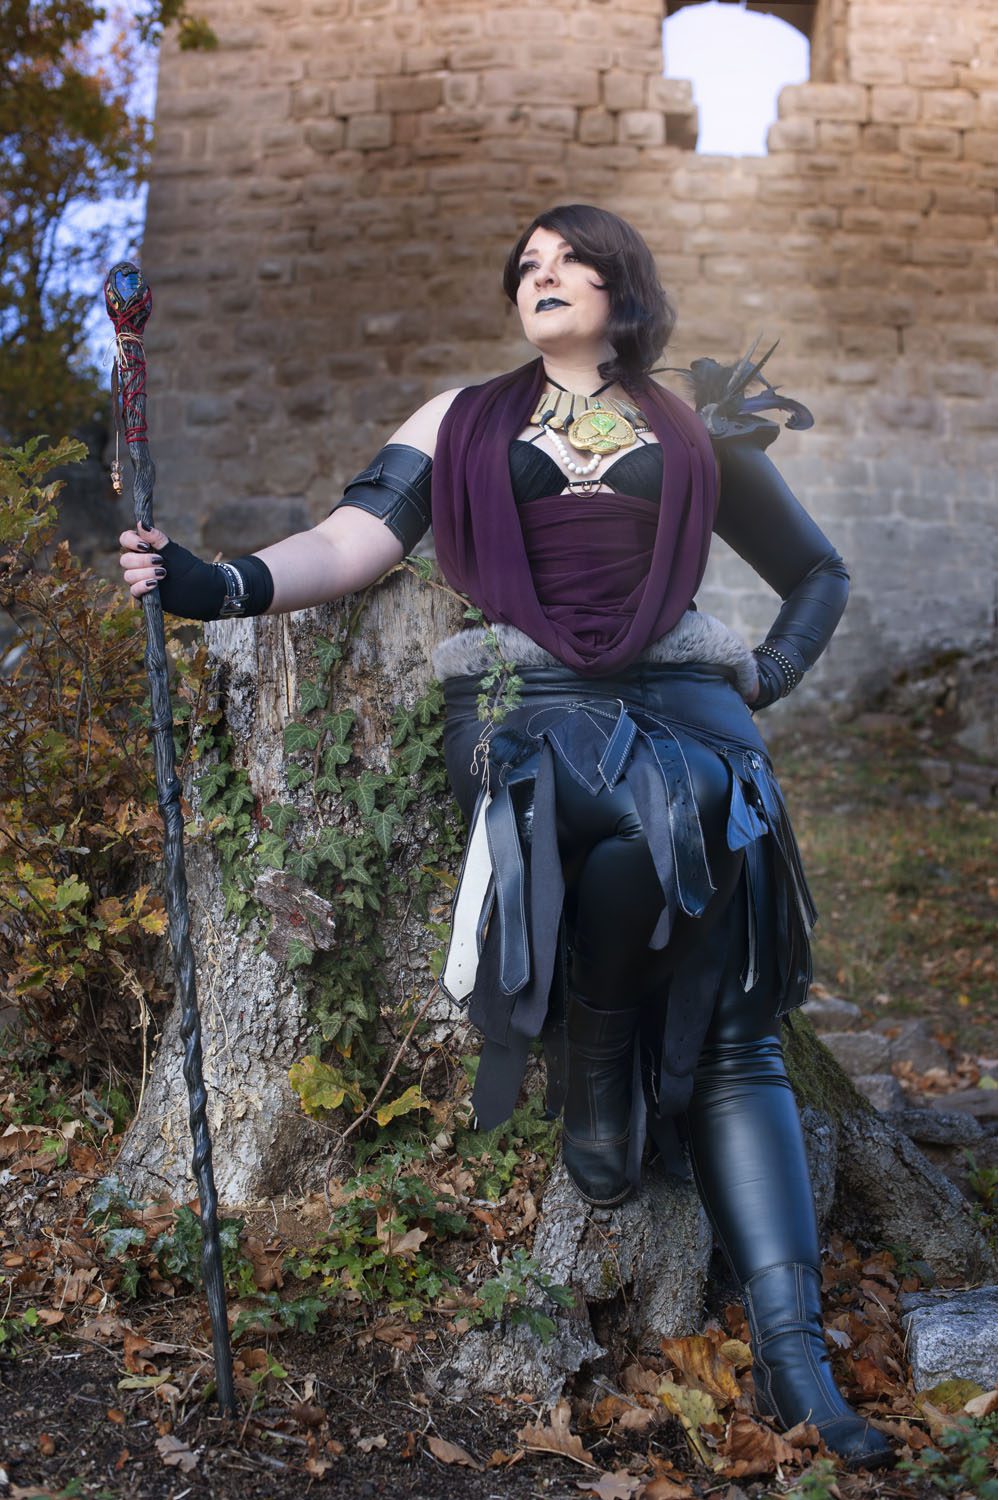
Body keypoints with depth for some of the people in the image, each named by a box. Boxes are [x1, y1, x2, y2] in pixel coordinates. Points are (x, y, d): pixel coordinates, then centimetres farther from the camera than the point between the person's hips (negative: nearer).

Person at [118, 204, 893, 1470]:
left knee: (732, 1024, -12)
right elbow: (353, 542, 3)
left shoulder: (702, 435, 20)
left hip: (687, 701, 1)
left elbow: (820, 573, 28)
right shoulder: (461, 423, 18)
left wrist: (773, 674, 9)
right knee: (652, 815, -36)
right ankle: (589, 1065, -9)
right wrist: (218, 583, -15)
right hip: (531, 703, -1)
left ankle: (791, 1351, -13)